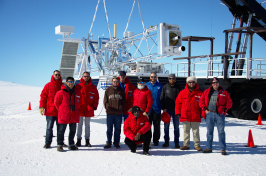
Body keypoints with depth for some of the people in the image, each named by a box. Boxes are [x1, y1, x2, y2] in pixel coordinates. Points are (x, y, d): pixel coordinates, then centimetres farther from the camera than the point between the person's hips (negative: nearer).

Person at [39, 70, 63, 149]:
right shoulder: (48, 85, 2)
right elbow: (43, 96, 1)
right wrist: (41, 106, -7)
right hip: (50, 110, -2)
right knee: (49, 127, 0)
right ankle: (48, 142, 6)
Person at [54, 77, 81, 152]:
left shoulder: (77, 92, 6)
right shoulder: (61, 92, -7)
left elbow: (78, 102, 18)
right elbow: (56, 103, 2)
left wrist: (76, 110, 11)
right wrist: (61, 110, 6)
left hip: (74, 116, 5)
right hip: (64, 115, -4)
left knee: (73, 130, 11)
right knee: (61, 130, 0)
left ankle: (71, 145, 23)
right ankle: (59, 145, 8)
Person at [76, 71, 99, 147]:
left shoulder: (93, 87, 6)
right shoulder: (78, 86, 0)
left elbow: (96, 97, 9)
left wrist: (94, 106, 2)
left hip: (89, 110, 2)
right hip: (80, 109, -1)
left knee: (87, 125, 9)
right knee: (79, 124, 4)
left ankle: (87, 140, 14)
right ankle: (78, 140, 10)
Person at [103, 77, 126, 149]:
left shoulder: (121, 91, 11)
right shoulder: (108, 90, 9)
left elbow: (124, 101, 13)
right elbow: (105, 100, 7)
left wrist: (121, 107, -4)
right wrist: (107, 106, -11)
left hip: (118, 113, 1)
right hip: (110, 113, 0)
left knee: (118, 129, 5)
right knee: (109, 128, 4)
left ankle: (116, 142, 14)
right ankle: (108, 142, 11)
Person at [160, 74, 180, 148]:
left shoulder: (178, 87, 4)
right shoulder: (165, 87, 6)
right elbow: (161, 98, 6)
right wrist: (163, 108, -4)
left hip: (176, 110, 0)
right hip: (167, 110, 1)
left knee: (176, 127, 5)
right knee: (166, 126, 5)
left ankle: (176, 142, 11)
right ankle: (166, 141, 15)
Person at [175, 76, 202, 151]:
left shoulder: (199, 93, 4)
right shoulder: (182, 92, 6)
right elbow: (178, 102, 8)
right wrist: (178, 112, 2)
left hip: (196, 117, -1)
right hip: (185, 116, 1)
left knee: (196, 132, 5)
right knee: (186, 131, 8)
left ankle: (197, 145, 13)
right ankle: (186, 145, 16)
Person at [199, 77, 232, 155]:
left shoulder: (224, 92, 6)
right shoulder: (207, 92, 10)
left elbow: (229, 102, 7)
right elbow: (201, 101, 11)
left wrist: (224, 109, -5)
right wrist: (205, 109, 0)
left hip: (220, 114, -2)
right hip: (209, 114, 2)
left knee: (221, 131, -3)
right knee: (209, 131, 8)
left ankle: (223, 149, 2)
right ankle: (209, 148, 17)